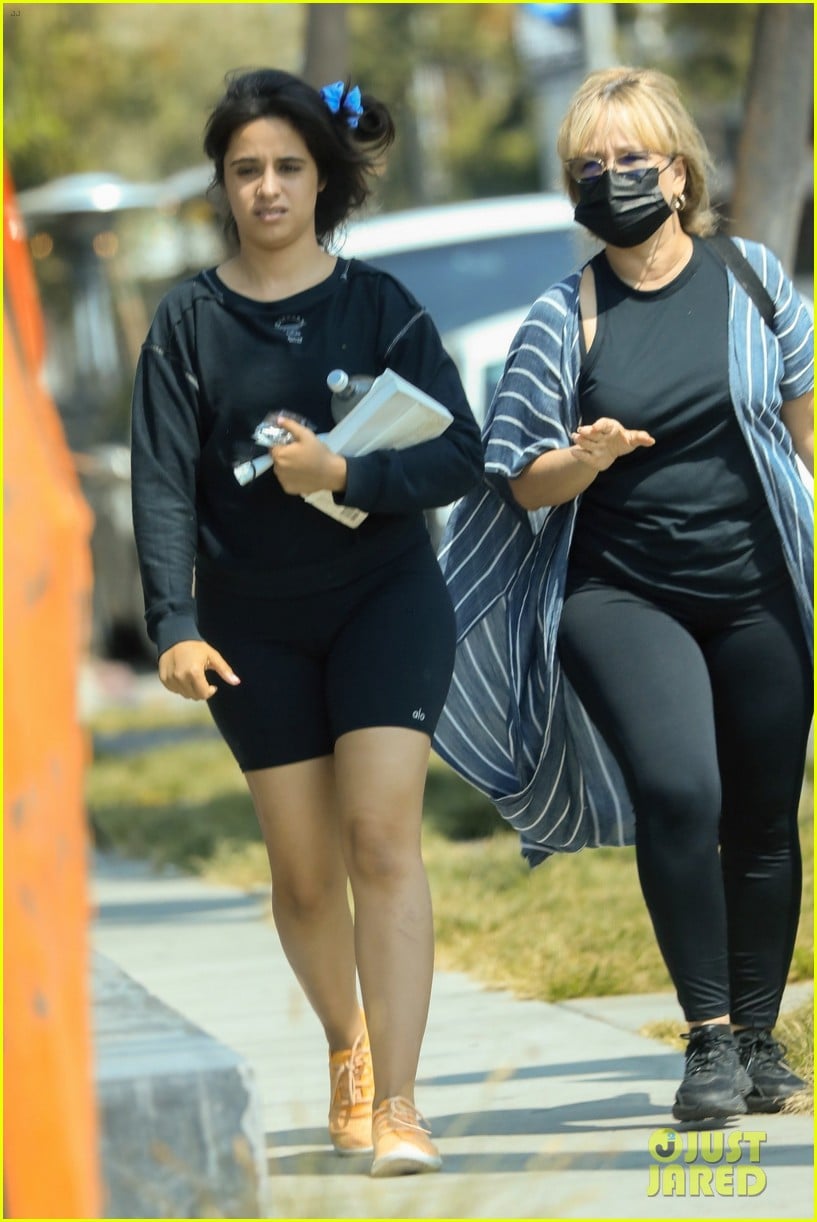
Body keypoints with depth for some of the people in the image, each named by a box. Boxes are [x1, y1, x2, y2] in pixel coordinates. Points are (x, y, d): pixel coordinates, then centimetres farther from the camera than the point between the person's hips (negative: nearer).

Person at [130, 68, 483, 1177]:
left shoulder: (381, 307, -2)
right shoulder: (188, 323, 0)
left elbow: (462, 456, -7)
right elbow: (163, 484, -7)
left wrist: (347, 474, -23)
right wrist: (175, 627, -19)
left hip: (385, 597, -1)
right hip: (254, 622, 1)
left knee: (383, 836, -15)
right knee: (303, 869, 4)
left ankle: (396, 1102, -17)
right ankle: (346, 1046, 32)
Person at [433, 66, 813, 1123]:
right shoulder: (563, 318, -1)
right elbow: (525, 484, 1)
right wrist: (587, 459, -19)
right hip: (621, 593, -2)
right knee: (677, 794, -20)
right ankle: (708, 1038, -12)